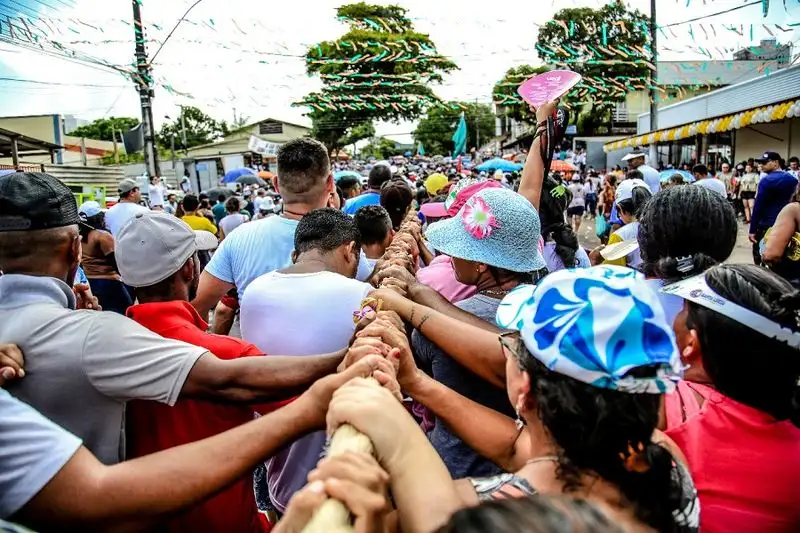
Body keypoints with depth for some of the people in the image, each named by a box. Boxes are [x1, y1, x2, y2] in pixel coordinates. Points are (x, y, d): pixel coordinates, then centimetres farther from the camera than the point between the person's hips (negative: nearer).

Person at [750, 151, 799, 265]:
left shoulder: (767, 180, -14)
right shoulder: (792, 179, 8)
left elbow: (758, 206, -17)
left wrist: (752, 230, -15)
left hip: (766, 226, -7)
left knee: (760, 256, 2)